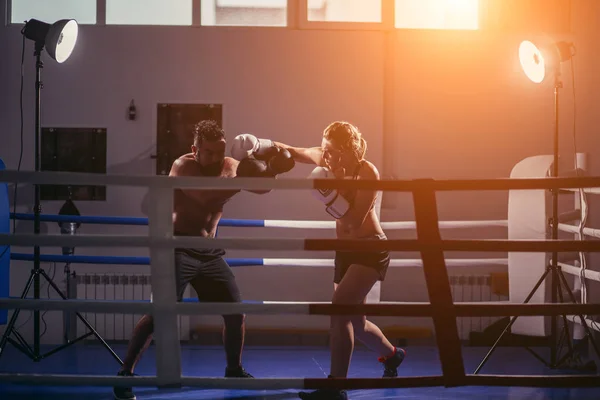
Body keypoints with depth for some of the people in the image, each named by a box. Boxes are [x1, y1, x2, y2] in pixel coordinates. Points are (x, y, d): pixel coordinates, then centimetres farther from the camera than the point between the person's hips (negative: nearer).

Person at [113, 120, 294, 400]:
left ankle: (234, 371, 26)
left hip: (210, 252, 6)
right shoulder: (183, 166, -16)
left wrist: (271, 169, -22)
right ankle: (125, 373, -7)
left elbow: (262, 186, -1)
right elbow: (206, 196, -33)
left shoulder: (230, 166, 2)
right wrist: (240, 182, -34)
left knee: (236, 312, 7)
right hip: (179, 249, -6)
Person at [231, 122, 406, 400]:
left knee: (340, 309, -24)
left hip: (370, 249, -7)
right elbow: (292, 152, 6)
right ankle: (392, 355, 45)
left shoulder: (367, 173, -21)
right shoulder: (324, 158, -3)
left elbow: (355, 220, -25)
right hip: (345, 250, 8)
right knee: (355, 322, 16)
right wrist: (262, 145, -12)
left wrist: (329, 193, -35)